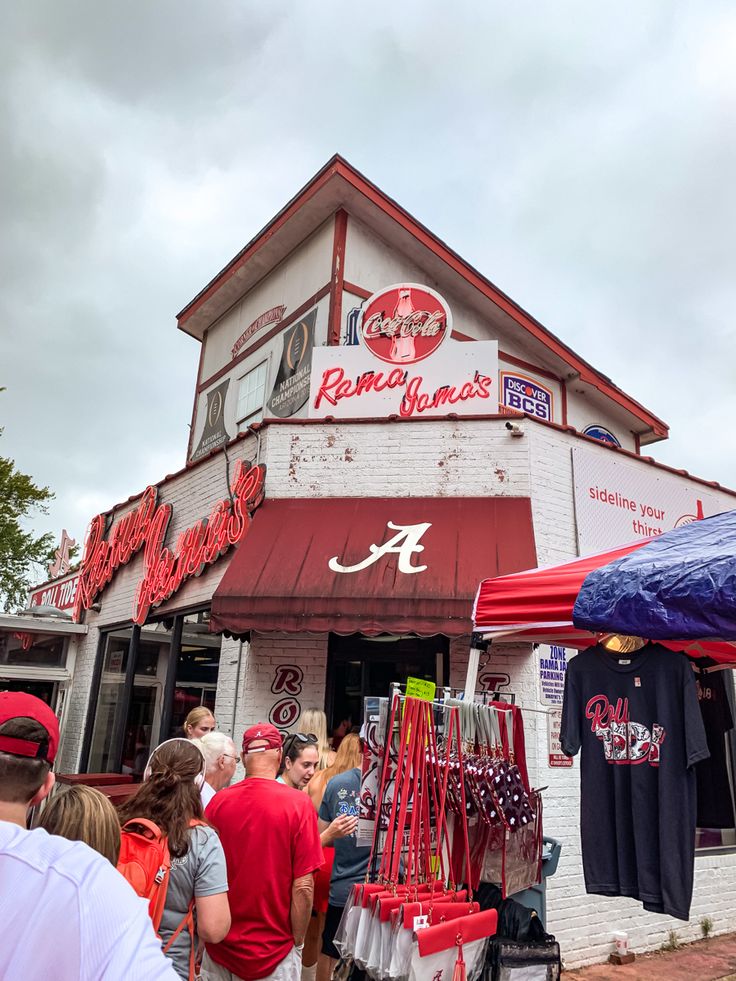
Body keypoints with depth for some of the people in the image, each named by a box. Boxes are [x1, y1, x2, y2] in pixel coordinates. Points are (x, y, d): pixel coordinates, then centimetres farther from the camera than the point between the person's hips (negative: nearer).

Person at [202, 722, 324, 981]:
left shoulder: (218, 801, -9)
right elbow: (303, 887, -15)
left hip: (221, 948, 2)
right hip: (274, 949, -2)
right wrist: (297, 942, 0)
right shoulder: (298, 804, -17)